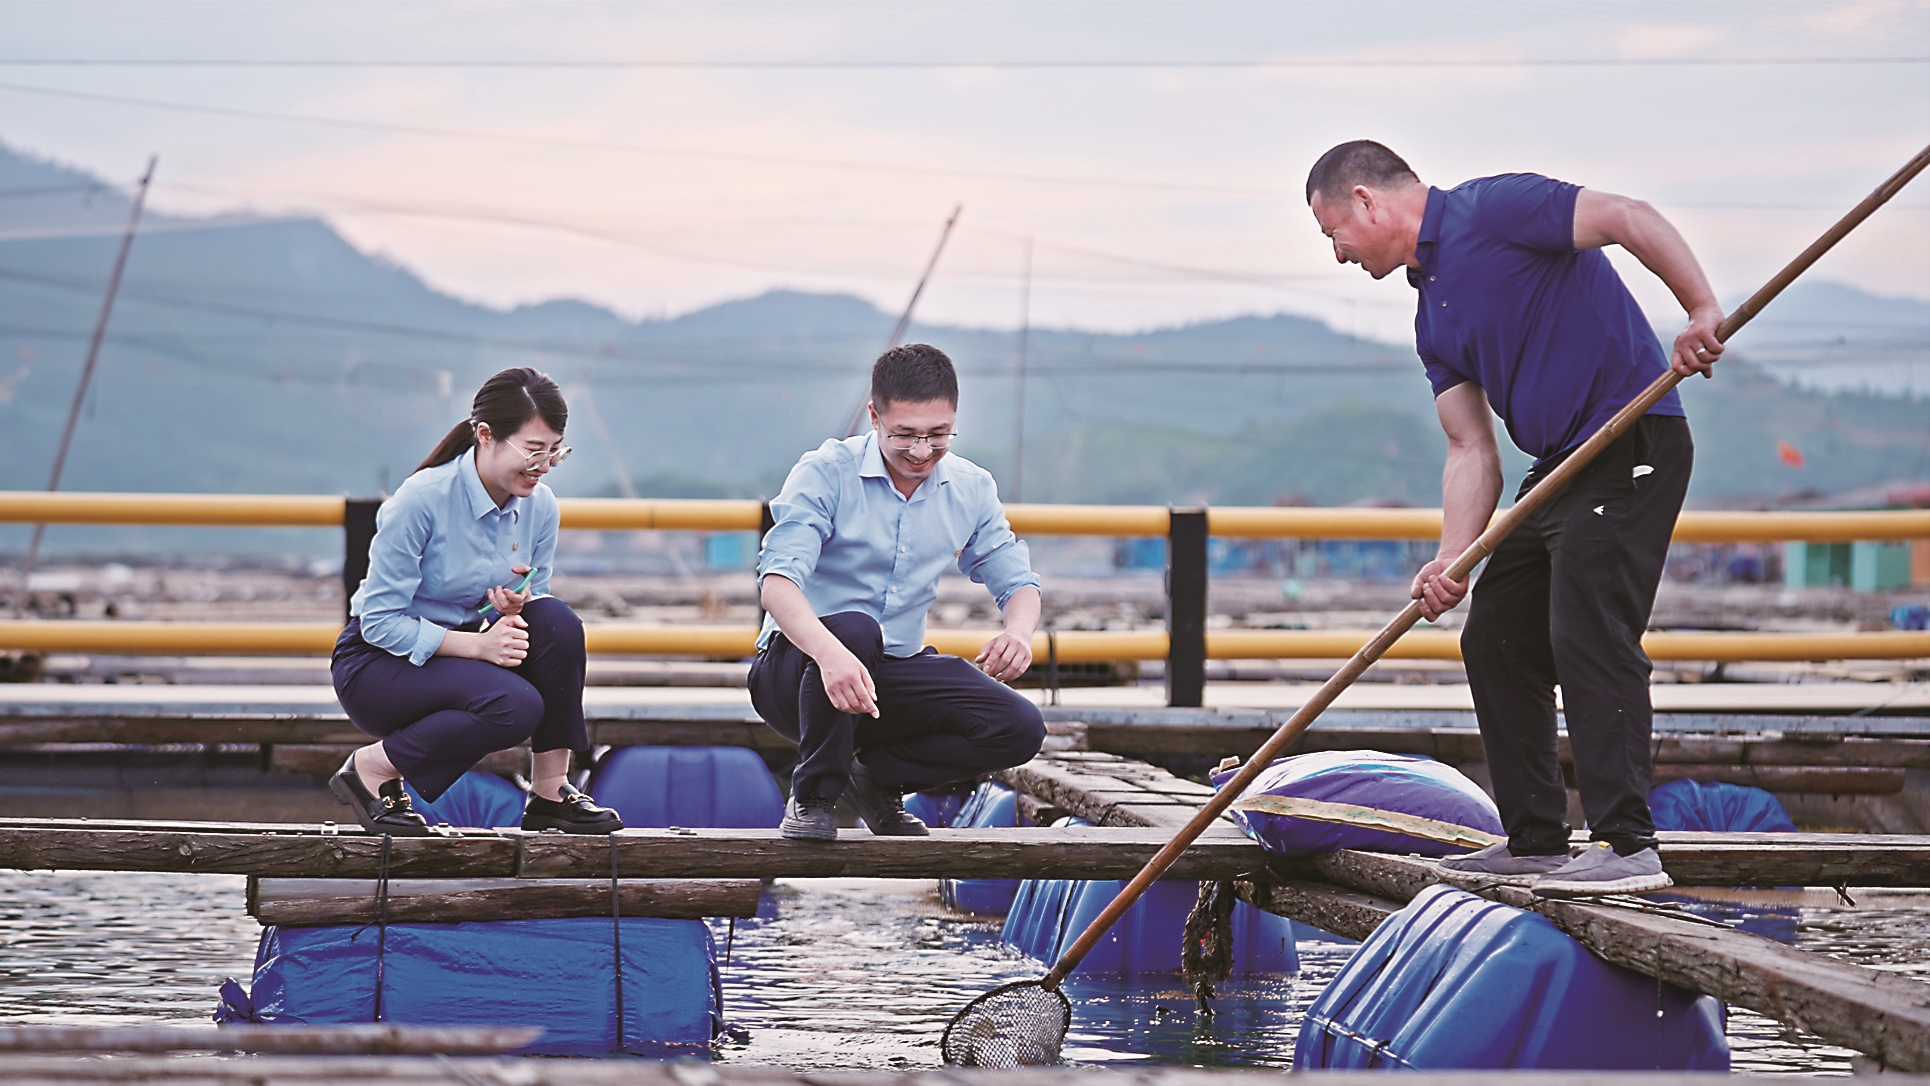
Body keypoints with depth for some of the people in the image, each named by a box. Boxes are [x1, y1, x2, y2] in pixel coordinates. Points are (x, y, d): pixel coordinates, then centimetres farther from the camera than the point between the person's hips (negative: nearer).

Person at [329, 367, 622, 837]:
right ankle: (371, 769, -9)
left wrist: (516, 607, -17)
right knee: (515, 706, -30)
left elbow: (536, 608, 8)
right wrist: (476, 643, -29)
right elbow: (379, 621, -20)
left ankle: (551, 792, -11)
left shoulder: (540, 506, -4)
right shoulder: (422, 498, -23)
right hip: (378, 662, -6)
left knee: (558, 621, -22)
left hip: (457, 652, 6)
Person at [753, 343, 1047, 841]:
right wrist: (829, 651, -48)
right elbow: (777, 581, -27)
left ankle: (878, 773, 6)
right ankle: (813, 795, -16)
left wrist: (1019, 630, -20)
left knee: (1021, 728, -19)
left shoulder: (972, 489, 1)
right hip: (796, 668, -4)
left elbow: (1016, 581, 7)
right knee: (854, 628, -39)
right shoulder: (826, 473, -15)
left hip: (897, 672, 4)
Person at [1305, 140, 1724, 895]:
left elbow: (1629, 218, -17)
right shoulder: (1432, 318, 17)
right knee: (1494, 640, 12)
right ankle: (1535, 841, 18)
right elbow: (1472, 451, 13)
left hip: (1631, 448, -10)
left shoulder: (1490, 211, -9)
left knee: (1589, 638, -16)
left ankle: (1627, 846, -15)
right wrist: (1453, 560, -1)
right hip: (1561, 466, 10)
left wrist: (1702, 312, -26)